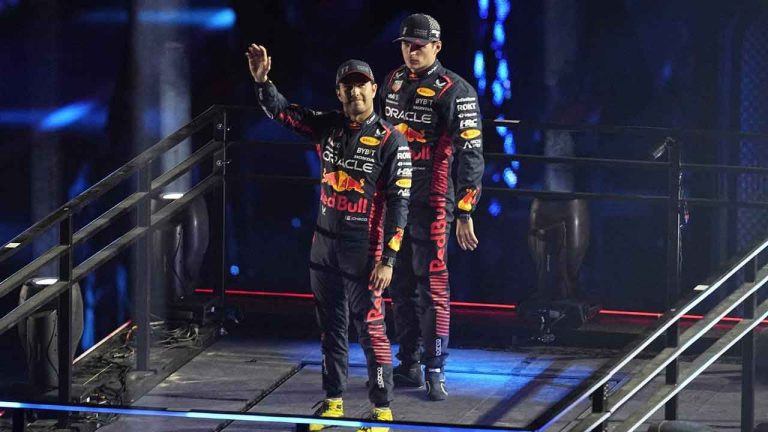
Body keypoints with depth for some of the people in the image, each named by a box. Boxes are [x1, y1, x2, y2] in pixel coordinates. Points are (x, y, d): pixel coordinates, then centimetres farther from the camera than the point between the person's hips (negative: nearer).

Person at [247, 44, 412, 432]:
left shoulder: (391, 142, -11)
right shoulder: (328, 127, 5)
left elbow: (398, 205, -12)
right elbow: (281, 112, 7)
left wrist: (388, 259, -15)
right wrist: (262, 80, -12)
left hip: (364, 250, -6)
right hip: (325, 244, 6)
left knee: (370, 327, -4)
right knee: (331, 325, 14)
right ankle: (333, 400, 24)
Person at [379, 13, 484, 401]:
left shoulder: (454, 91, -9)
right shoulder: (392, 83, 12)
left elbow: (470, 154, -11)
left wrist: (465, 213, -15)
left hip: (431, 204, -7)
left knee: (431, 287, -6)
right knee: (401, 286, 11)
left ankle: (434, 371, -2)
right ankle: (409, 366, 19)